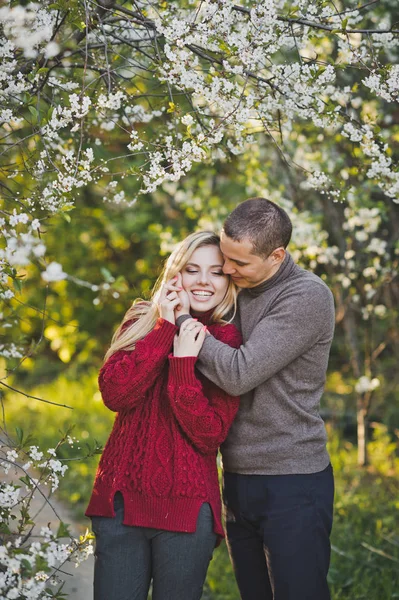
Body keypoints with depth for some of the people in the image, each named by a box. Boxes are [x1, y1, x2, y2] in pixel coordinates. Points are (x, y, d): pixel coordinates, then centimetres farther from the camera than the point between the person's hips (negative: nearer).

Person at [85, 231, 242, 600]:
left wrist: (184, 364, -20)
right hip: (121, 498, 2)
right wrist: (164, 330, -13)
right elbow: (114, 394, -11)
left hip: (186, 507, -2)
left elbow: (209, 435, -11)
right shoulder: (141, 323, 6)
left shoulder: (229, 343, -2)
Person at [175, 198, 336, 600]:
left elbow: (238, 374, -22)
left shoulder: (307, 297, -14)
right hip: (238, 479, 7)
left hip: (293, 485, -7)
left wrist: (182, 318, -13)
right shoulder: (234, 290, 8)